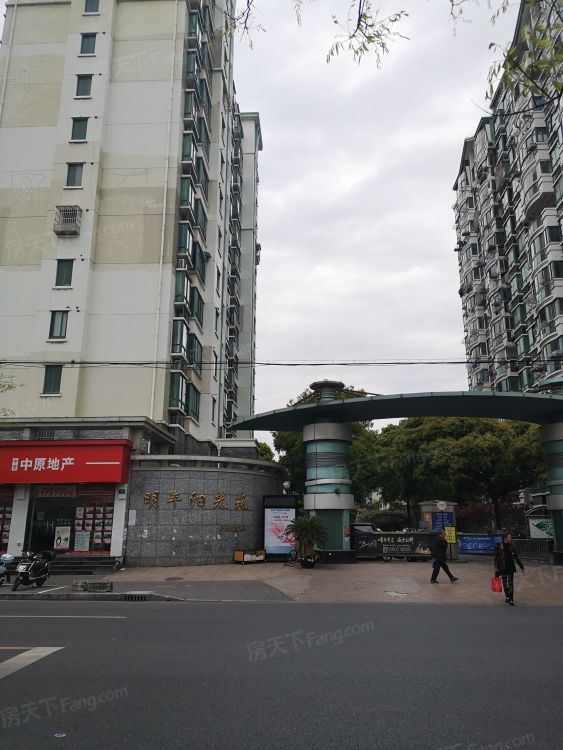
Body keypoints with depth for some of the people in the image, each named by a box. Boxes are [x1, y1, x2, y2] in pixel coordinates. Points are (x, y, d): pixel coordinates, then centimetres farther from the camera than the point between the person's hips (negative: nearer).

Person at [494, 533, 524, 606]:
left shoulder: (511, 546, 0)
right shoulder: (499, 546, -8)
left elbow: (516, 557, 10)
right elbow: (496, 557, -5)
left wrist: (521, 567, 12)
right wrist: (496, 567, -10)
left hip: (511, 567, 1)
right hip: (503, 568, -1)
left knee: (510, 584, -1)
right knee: (505, 584, 11)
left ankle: (511, 599, 5)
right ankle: (507, 597, 29)